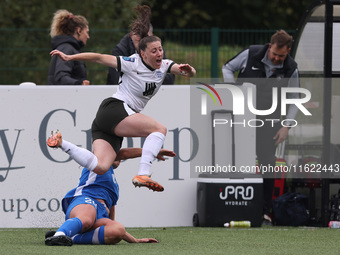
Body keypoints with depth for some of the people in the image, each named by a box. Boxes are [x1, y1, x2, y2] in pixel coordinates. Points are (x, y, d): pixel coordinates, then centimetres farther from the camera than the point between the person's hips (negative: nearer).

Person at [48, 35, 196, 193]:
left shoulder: (164, 66, 11)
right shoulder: (133, 63, -7)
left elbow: (191, 73, 1)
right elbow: (100, 58, -6)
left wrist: (189, 71, -24)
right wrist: (69, 57, -10)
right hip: (113, 109, -7)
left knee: (100, 167, -13)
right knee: (160, 129, -20)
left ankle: (62, 144, -3)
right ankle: (143, 175, -29)